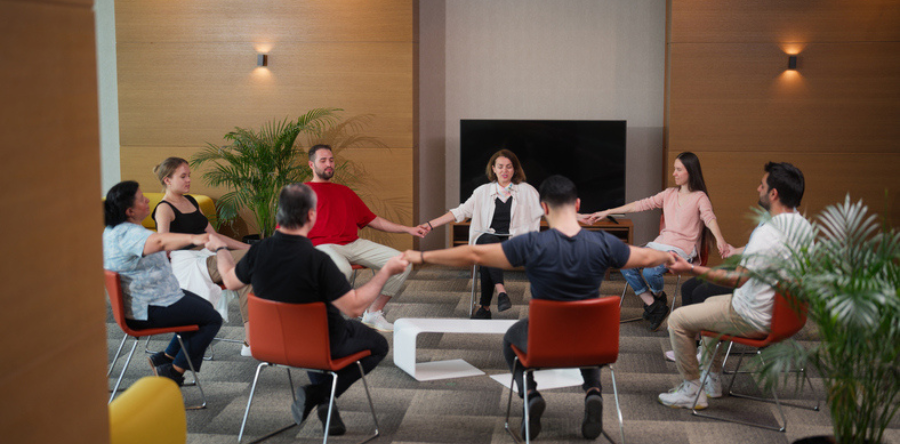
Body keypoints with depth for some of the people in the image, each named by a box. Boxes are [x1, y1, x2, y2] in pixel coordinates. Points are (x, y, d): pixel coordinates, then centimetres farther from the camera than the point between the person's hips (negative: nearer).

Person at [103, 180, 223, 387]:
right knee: (212, 319, -6)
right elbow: (159, 241, -49)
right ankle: (175, 372, -2)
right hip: (147, 310, -11)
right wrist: (193, 238, -62)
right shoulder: (127, 234, -28)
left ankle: (166, 358, 20)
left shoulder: (114, 230, 9)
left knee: (204, 307, 22)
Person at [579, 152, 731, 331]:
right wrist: (607, 212, 11)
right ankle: (652, 305, -3)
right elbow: (642, 205, 16)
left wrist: (719, 239, -40)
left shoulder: (700, 197, 1)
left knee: (650, 272, -32)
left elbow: (709, 217, -18)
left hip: (682, 249, -6)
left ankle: (659, 296, 6)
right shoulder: (669, 194, 19)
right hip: (659, 244, 6)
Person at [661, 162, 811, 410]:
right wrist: (740, 253, 25)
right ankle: (713, 380, 38)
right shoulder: (804, 227, 0)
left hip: (753, 320, -10)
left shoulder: (768, 233, -31)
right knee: (711, 302, 33)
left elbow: (737, 279, -29)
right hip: (780, 312, 10)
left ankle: (693, 391, 9)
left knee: (678, 320, -1)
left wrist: (691, 269, -25)